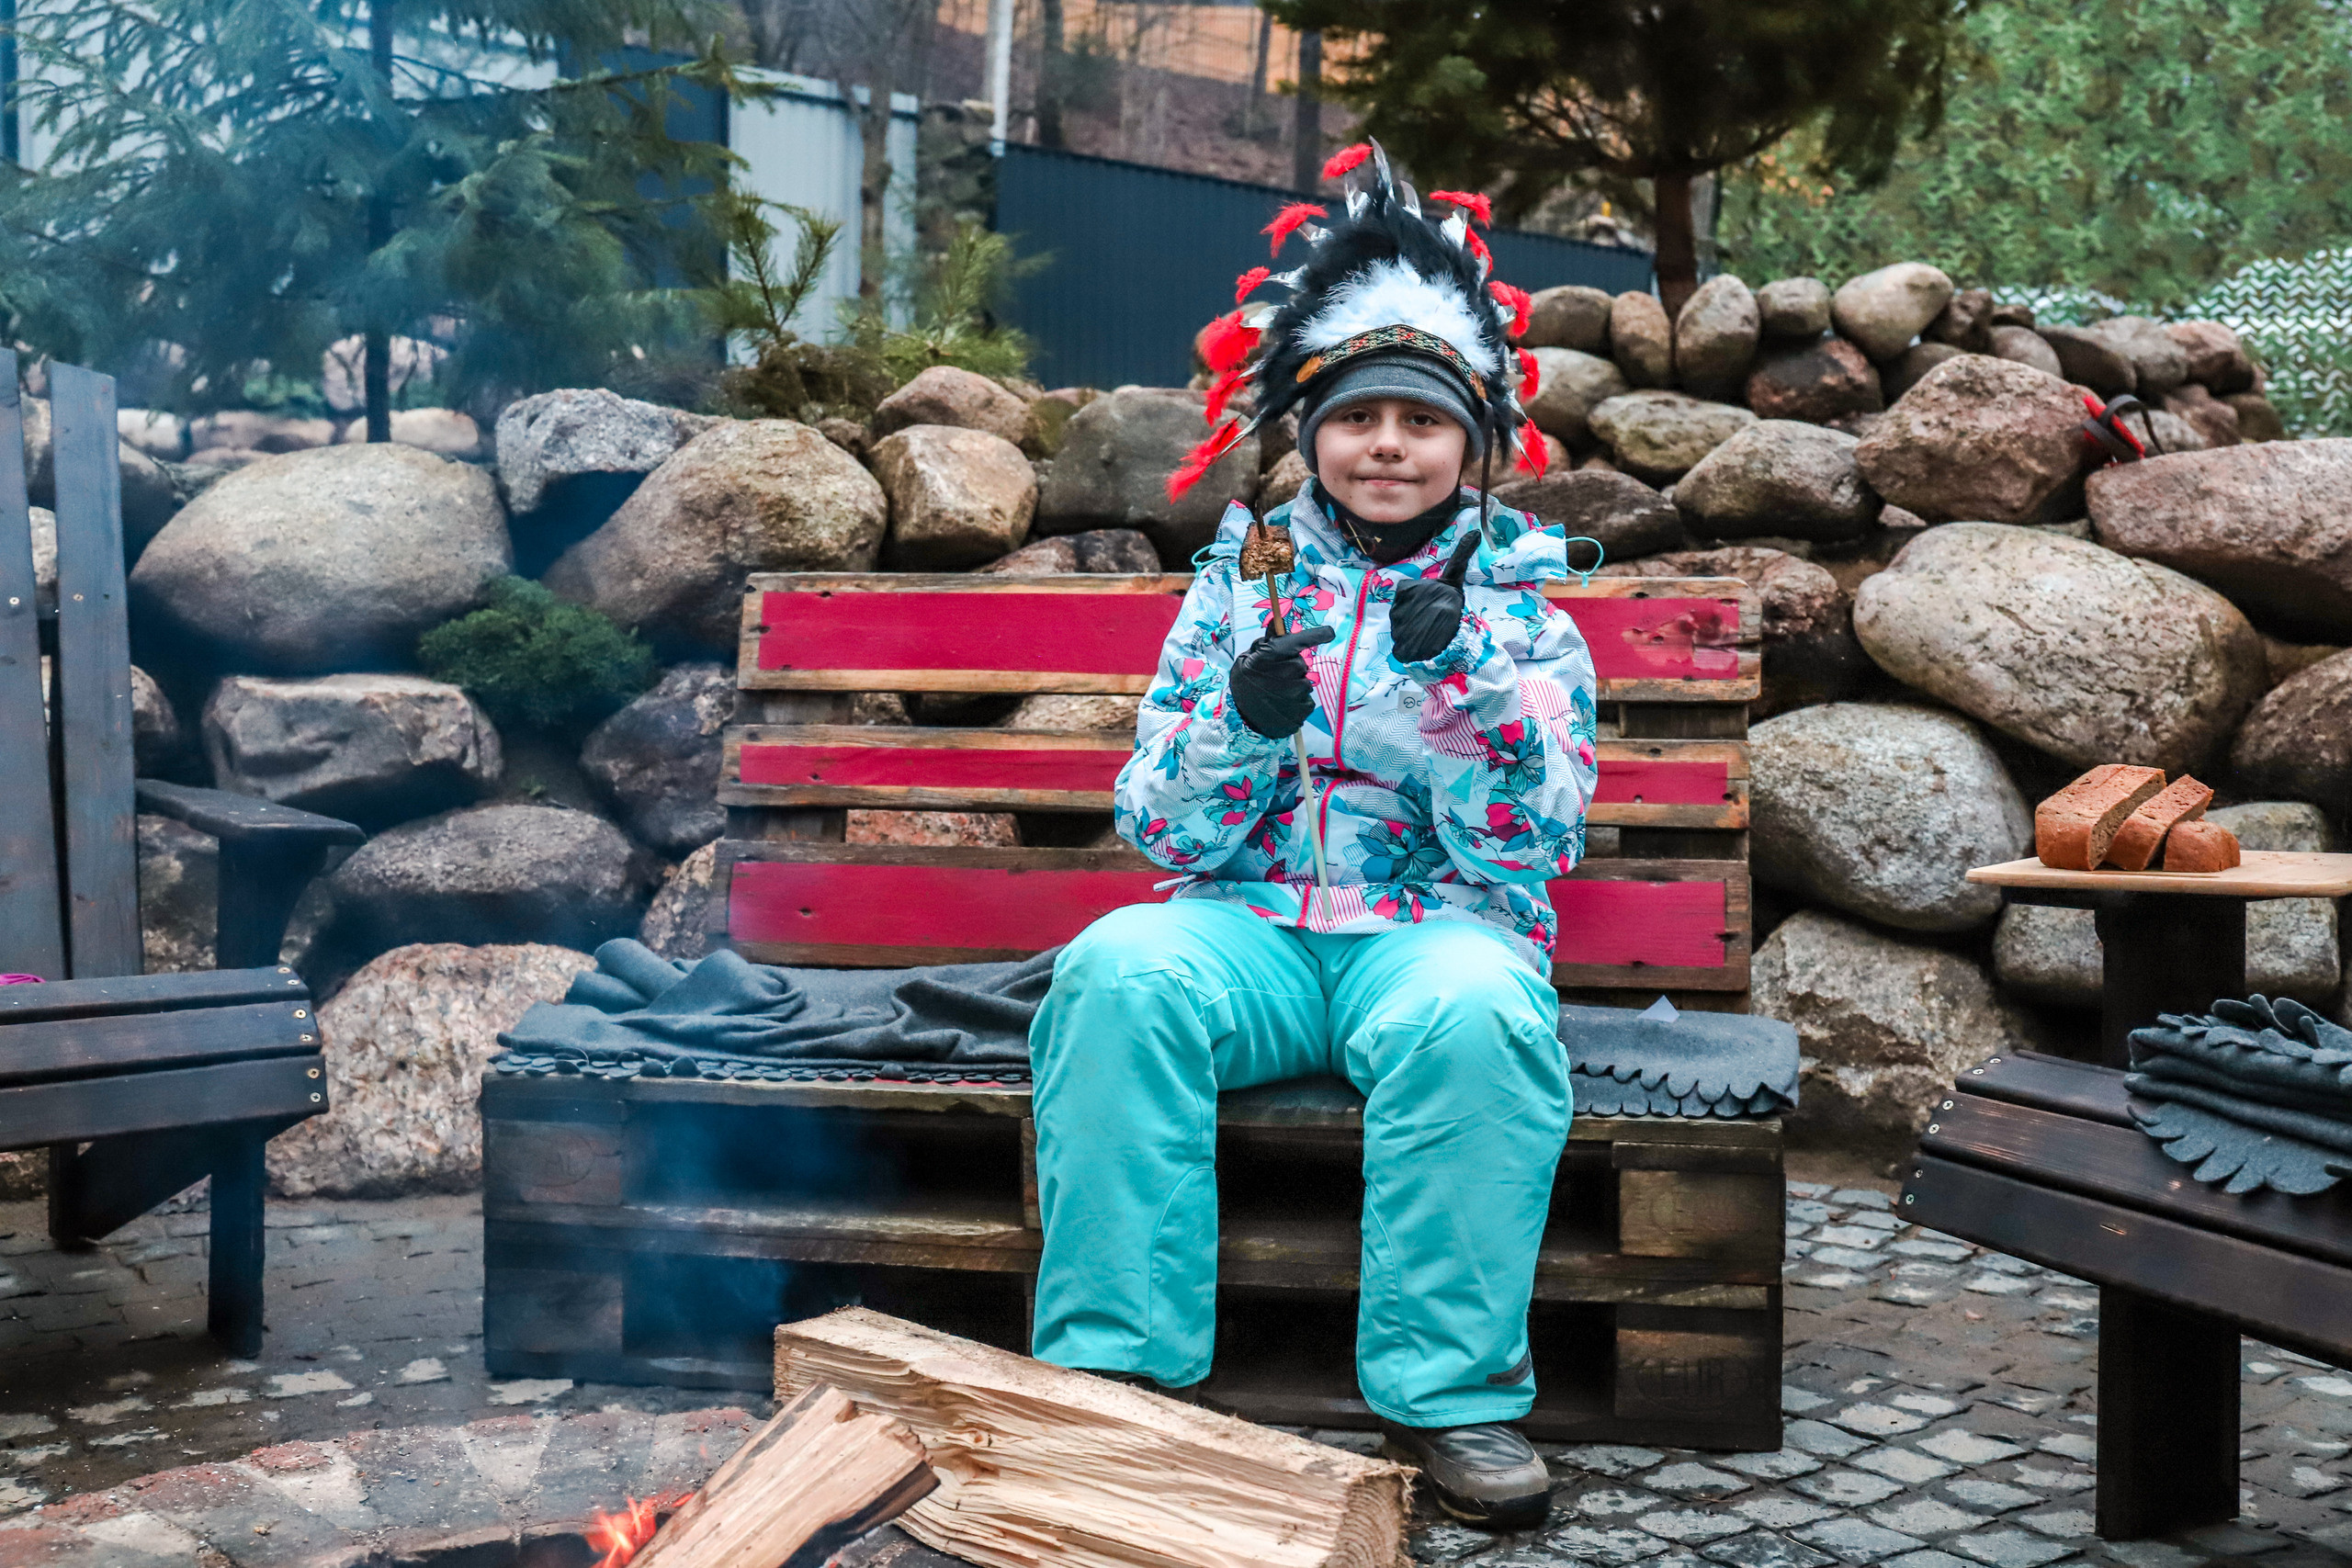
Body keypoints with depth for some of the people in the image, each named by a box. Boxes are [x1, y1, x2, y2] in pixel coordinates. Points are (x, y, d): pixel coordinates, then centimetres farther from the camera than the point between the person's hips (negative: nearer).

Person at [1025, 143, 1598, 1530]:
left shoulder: (1521, 608, 8)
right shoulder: (1244, 583, 12)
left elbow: (1529, 855, -3)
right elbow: (1167, 833, 7)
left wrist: (1464, 677, -15)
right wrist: (1242, 725, -13)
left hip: (1443, 926, -1)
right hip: (1253, 925, 1)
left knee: (1477, 1008, -36)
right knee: (1119, 972, -31)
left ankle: (1449, 1390, -21)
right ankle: (1121, 1367, -23)